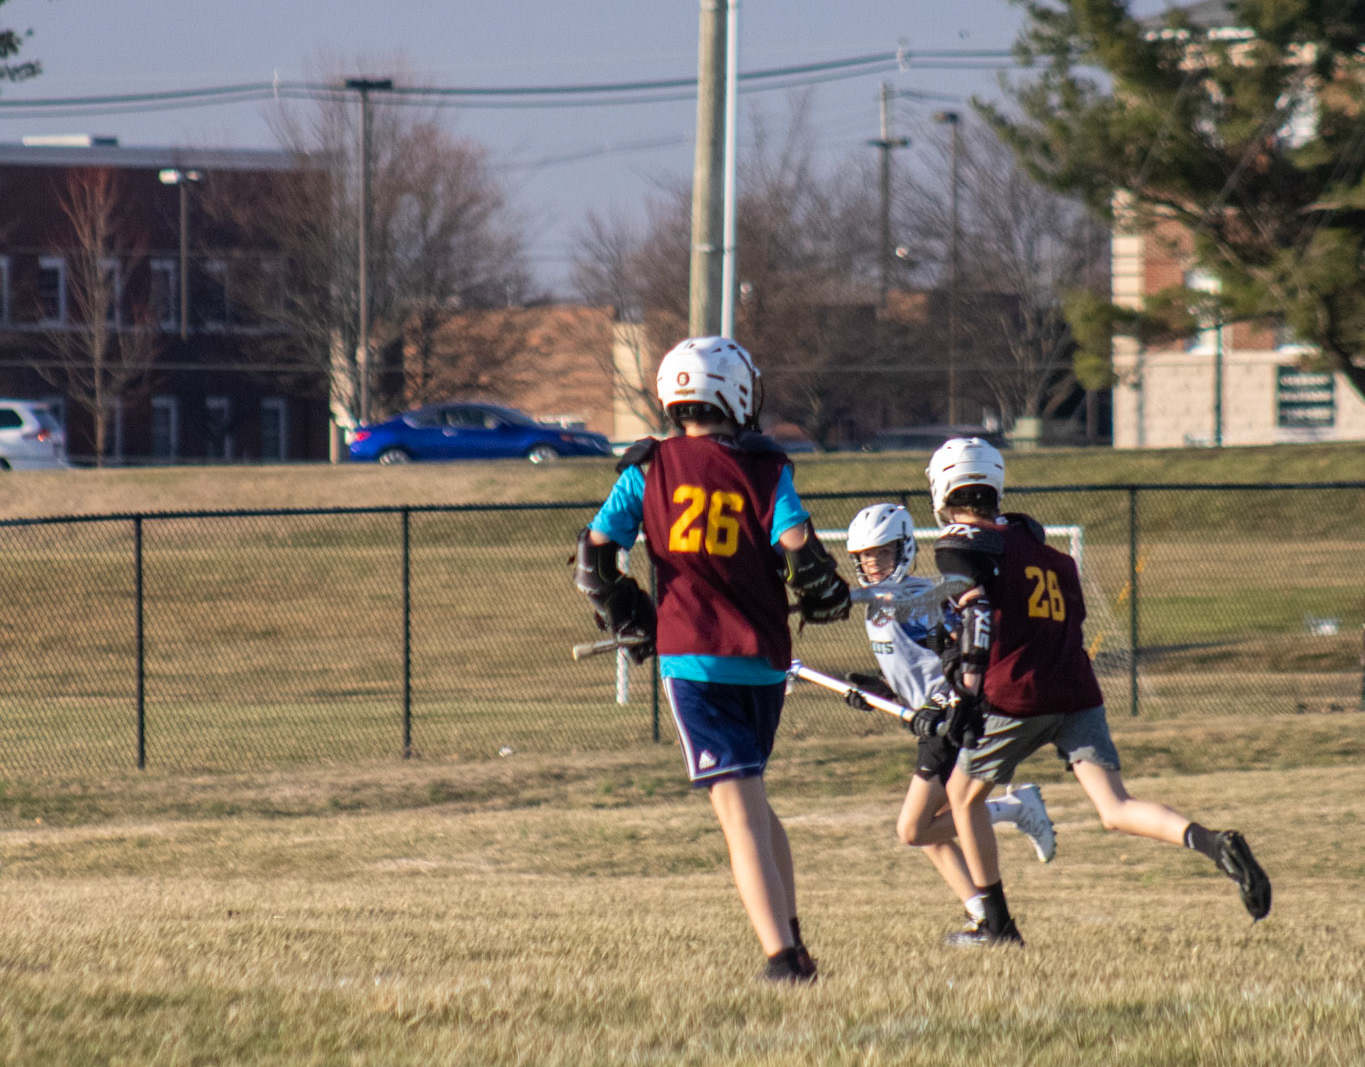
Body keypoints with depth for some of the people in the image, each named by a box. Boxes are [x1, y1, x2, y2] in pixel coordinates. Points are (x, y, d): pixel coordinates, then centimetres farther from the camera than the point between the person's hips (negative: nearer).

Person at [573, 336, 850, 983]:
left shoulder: (649, 468, 4)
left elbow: (595, 554, 0)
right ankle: (790, 934, 23)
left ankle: (781, 954, -18)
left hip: (692, 656, -2)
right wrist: (825, 598, 9)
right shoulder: (766, 469, 3)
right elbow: (797, 547, -10)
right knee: (750, 796, 23)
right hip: (764, 658, 2)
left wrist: (624, 619, 14)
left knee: (739, 809, -7)